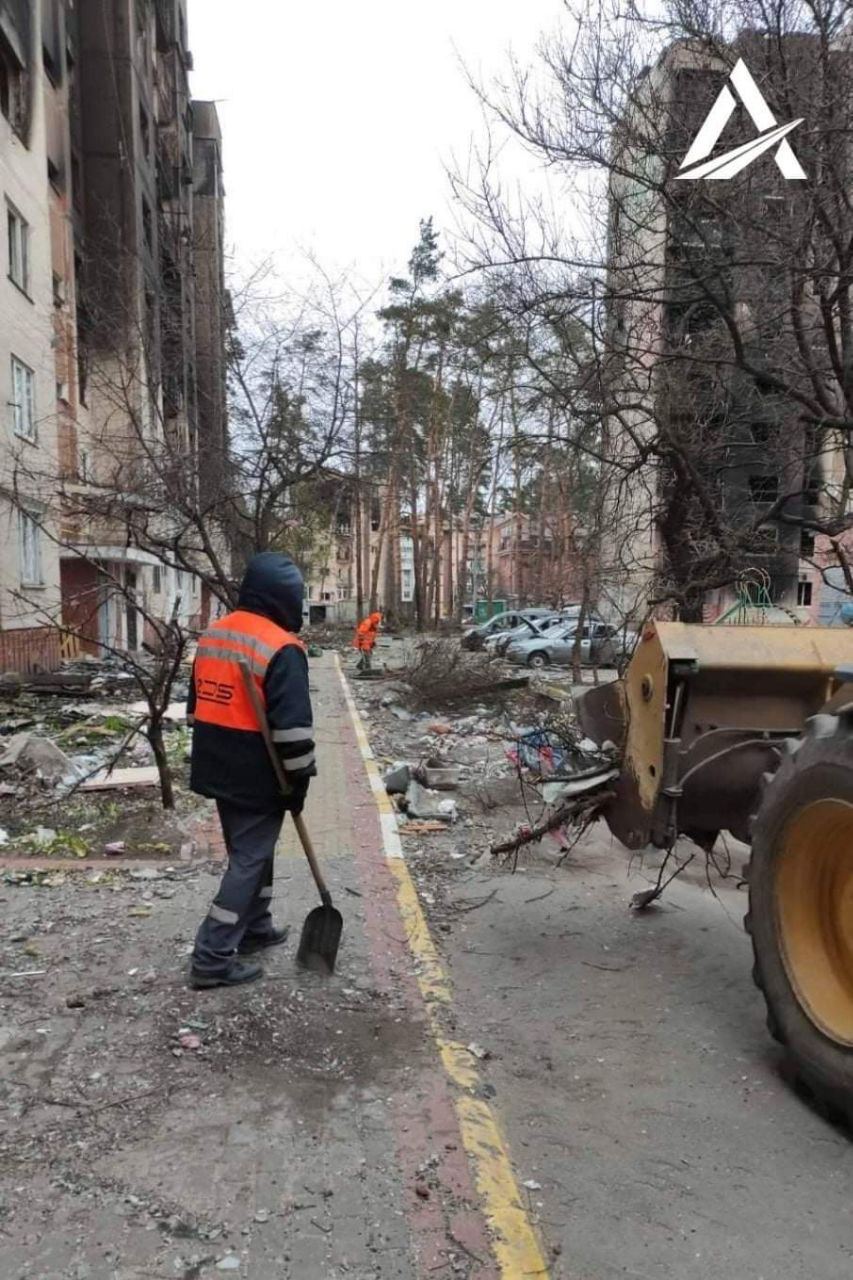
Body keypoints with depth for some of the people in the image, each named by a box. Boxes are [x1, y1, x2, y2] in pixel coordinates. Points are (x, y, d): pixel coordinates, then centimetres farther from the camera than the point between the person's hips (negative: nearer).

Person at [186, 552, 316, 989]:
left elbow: (197, 703, 15)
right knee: (249, 859, 1)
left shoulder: (211, 635, 7)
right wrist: (299, 781, -10)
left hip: (220, 770, 8)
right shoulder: (281, 647, -20)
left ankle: (255, 927, 35)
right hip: (258, 777, -8)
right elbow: (292, 725, -21)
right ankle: (213, 957, 4)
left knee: (249, 849, 22)